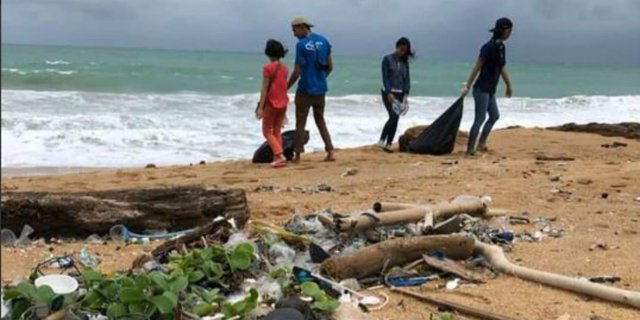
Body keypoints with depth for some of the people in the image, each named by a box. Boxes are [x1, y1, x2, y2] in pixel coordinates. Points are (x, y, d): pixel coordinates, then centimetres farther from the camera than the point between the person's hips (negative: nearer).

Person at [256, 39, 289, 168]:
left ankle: (280, 156, -10)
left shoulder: (268, 68, -13)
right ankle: (277, 158, 10)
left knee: (267, 132, 4)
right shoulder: (284, 67, 5)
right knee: (277, 131, 13)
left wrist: (260, 107, -14)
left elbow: (264, 89, -16)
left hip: (271, 104, -6)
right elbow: (284, 86, 10)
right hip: (283, 103, 6)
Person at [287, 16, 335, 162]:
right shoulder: (323, 41, 5)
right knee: (320, 121, 16)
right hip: (320, 89, 6)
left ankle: (297, 155, 8)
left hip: (305, 90, -6)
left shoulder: (301, 45, -14)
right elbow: (330, 66, 10)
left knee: (300, 123, 4)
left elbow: (297, 71, -14)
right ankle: (330, 152, 9)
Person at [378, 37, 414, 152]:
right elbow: (385, 77, -9)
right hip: (388, 93, -5)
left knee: (396, 118, 0)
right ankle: (382, 140, -15)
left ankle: (388, 144, 5)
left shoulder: (405, 62, 11)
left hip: (400, 94, 5)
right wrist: (389, 93, -19)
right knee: (393, 116, -21)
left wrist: (406, 94, -7)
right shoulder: (387, 59, -3)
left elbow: (407, 78, 7)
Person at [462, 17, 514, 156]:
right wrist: (467, 85, -21)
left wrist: (509, 85, 25)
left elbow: (503, 68, 19)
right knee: (480, 119, -7)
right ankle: (470, 149, 0)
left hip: (490, 91, 10)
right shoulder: (489, 46, -17)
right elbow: (477, 67, -19)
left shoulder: (501, 47, 9)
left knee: (494, 116, 18)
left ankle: (481, 143, 27)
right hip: (482, 89, -9)